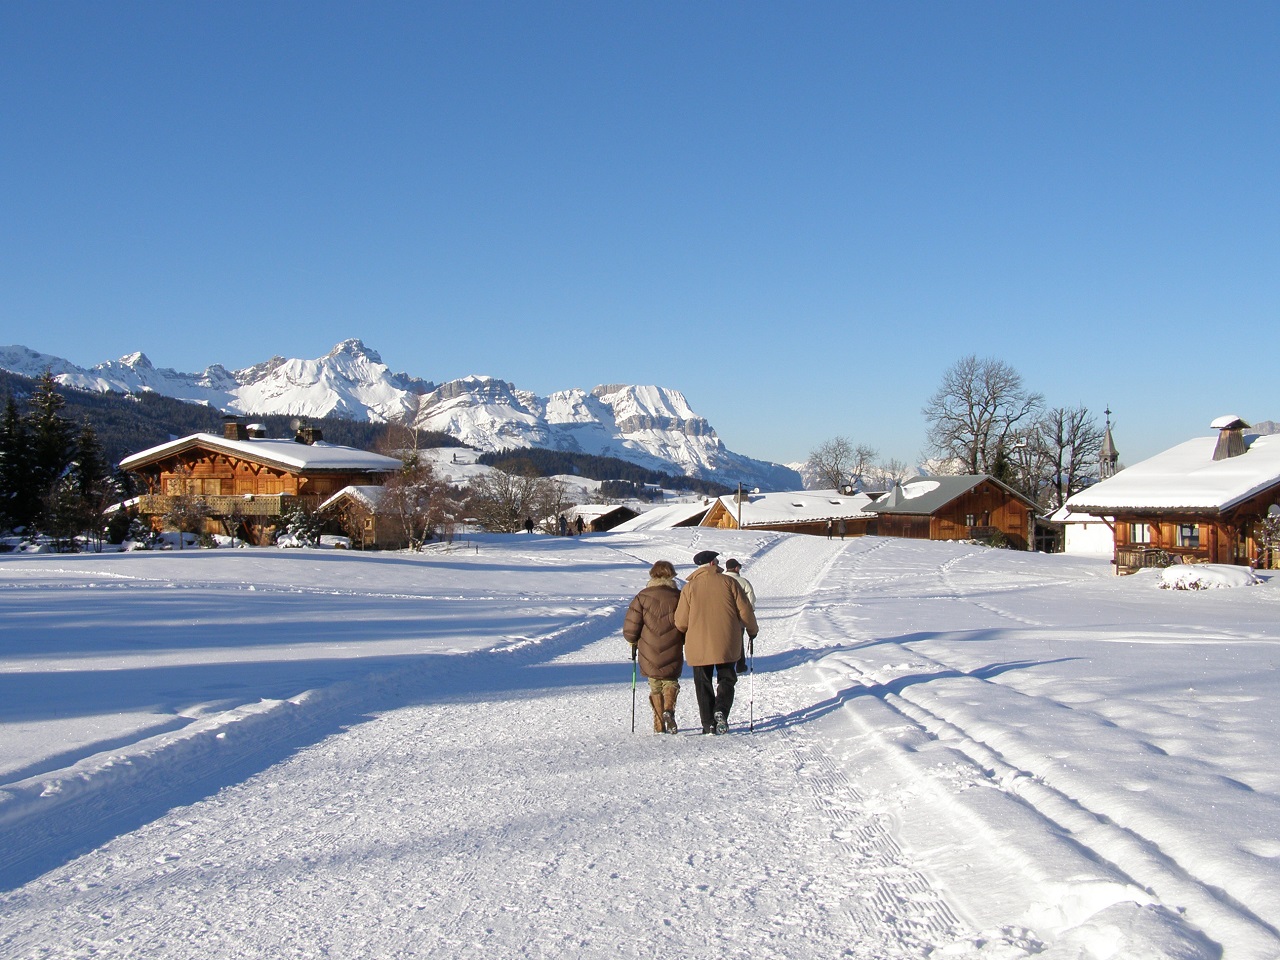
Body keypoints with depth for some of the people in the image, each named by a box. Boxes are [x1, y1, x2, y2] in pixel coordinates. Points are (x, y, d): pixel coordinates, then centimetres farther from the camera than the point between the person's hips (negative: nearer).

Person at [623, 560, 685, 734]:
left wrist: (633, 641, 14)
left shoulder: (643, 597, -4)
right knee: (671, 682, 17)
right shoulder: (679, 596, -3)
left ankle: (659, 725, 10)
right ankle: (669, 710, -9)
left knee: (655, 688, 14)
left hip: (649, 655, 0)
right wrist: (682, 640, 19)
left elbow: (630, 626, -5)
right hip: (673, 656, 0)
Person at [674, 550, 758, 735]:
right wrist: (752, 630, 19)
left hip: (699, 646, 0)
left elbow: (680, 622, 0)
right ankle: (721, 711, -12)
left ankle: (709, 724, 6)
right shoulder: (728, 582, 0)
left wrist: (688, 635, 22)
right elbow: (745, 611, 0)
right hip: (727, 645, 0)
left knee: (703, 685, 10)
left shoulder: (689, 587, 1)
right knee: (726, 680, 13)